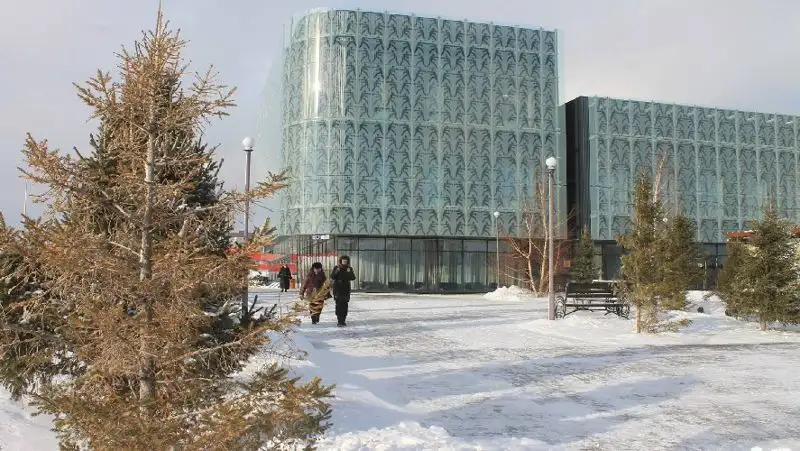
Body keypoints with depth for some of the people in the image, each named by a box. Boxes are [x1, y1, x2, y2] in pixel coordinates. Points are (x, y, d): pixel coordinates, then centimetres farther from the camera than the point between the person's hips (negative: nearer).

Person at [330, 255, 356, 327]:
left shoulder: (349, 268, 7)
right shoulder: (336, 268, 1)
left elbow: (353, 278, -1)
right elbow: (332, 277, -6)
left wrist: (350, 272, -18)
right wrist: (336, 271, -22)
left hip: (346, 289, 3)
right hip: (338, 289, -3)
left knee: (345, 305, 5)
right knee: (339, 305, -11)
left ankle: (343, 320, 16)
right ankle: (340, 321, -13)